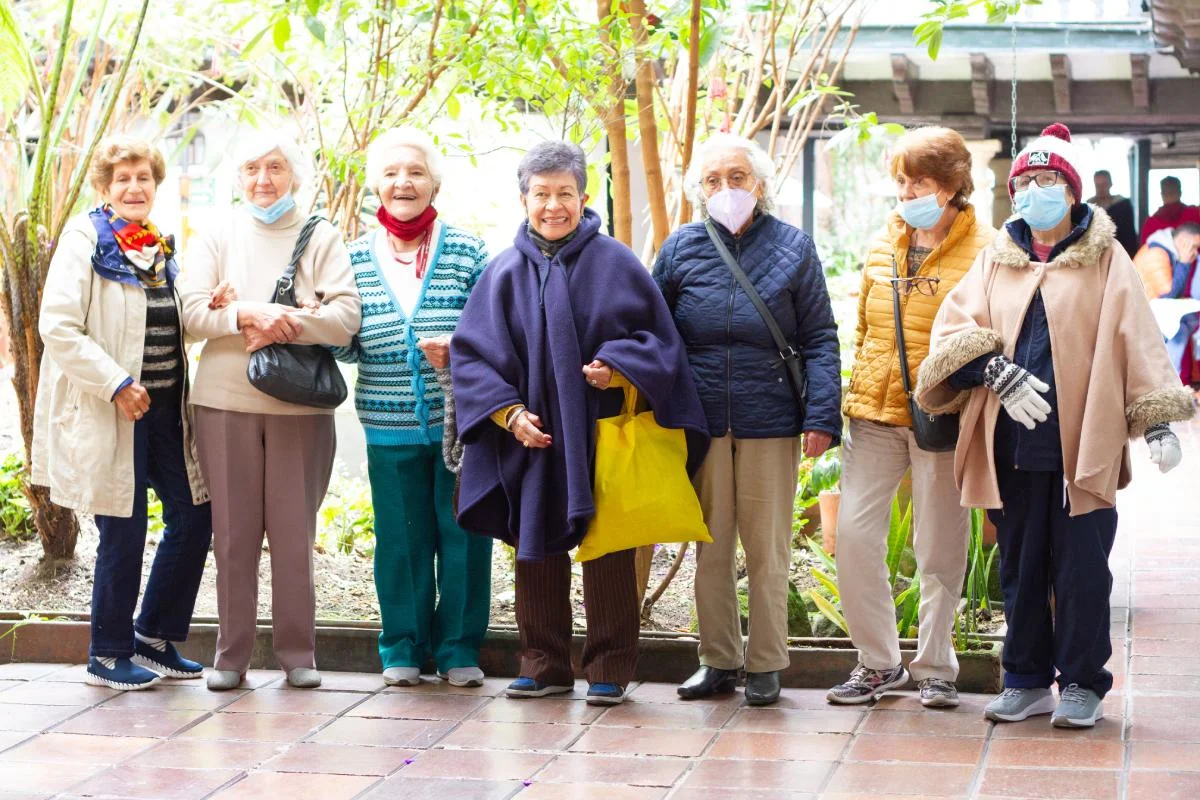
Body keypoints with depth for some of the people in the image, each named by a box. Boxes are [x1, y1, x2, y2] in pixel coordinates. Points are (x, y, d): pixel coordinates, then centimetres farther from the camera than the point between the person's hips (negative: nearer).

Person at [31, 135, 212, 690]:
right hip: (109, 410, -7)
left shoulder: (161, 248, 13)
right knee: (124, 533, -2)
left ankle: (154, 640, 22)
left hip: (163, 405, 7)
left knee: (193, 517, 7)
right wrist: (117, 384, -20)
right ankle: (108, 655, 14)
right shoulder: (85, 242, -8)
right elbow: (58, 328, -16)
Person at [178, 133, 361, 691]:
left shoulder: (322, 238, 6)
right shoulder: (216, 237, 9)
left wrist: (283, 324, -16)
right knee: (233, 533, 4)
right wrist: (250, 314, -17)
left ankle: (298, 652, 12)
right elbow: (192, 312, -3)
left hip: (300, 404, -1)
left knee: (294, 533, 3)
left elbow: (346, 318, -6)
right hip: (225, 402, 1)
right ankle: (232, 654, 12)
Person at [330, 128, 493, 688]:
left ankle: (459, 648, 16)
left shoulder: (467, 252, 1)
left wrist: (459, 349, -17)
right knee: (400, 537, 6)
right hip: (390, 426, 2)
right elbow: (347, 346, 12)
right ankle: (404, 647, 20)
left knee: (462, 534, 3)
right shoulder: (356, 258, 7)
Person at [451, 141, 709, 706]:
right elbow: (472, 352, 5)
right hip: (533, 437, 2)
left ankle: (609, 671, 8)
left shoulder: (615, 264, 0)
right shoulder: (505, 273, 5)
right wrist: (509, 412, -7)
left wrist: (619, 369, -15)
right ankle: (545, 666, 18)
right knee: (536, 553, 7)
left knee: (607, 553, 0)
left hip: (602, 435, -2)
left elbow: (656, 337, 3)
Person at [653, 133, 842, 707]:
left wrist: (821, 417, -9)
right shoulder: (681, 248, 5)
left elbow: (820, 338, 0)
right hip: (701, 422, 2)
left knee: (767, 549, 4)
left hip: (771, 422, -2)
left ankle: (765, 665, 15)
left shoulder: (793, 248, 1)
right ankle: (718, 660, 21)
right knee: (711, 547, 10)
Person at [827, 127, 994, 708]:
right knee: (853, 532, -3)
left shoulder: (984, 251, -4)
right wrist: (856, 392, 12)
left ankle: (935, 667, 18)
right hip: (876, 413, 4)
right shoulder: (883, 247, 12)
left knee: (939, 546, 4)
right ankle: (878, 662, 11)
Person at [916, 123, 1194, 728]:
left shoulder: (1104, 260, 4)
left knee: (1081, 566, 0)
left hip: (1083, 443, -3)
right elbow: (953, 327, 4)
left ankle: (1081, 683, 12)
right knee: (1020, 566, 8)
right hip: (1013, 444, 3)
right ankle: (1027, 682, 18)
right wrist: (998, 373, -12)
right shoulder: (996, 261, 12)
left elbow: (1138, 339, 0)